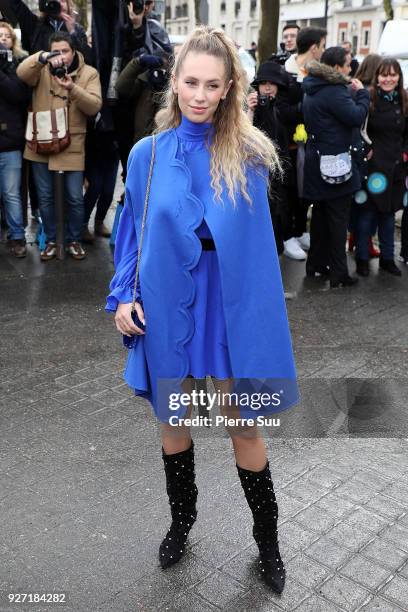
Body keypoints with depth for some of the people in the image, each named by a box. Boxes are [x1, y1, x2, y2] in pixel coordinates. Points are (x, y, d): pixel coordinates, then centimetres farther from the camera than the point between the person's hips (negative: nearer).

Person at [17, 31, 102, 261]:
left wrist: (72, 88, -27)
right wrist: (43, 57, -32)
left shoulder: (89, 73, 0)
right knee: (45, 197, 9)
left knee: (75, 197, 3)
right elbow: (22, 73, -17)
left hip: (72, 145, -2)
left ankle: (75, 241, 23)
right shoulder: (43, 70, 3)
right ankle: (51, 241, 25)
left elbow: (94, 106, -12)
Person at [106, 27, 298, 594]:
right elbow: (133, 229, 5)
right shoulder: (147, 154, -1)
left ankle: (267, 542, 31)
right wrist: (124, 295, -4)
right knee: (173, 419, 16)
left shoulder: (248, 154, -5)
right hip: (168, 305, 2)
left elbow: (256, 238, 4)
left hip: (231, 306, -2)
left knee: (244, 425, 8)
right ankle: (181, 521, 43)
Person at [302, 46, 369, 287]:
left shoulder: (314, 90, 12)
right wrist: (362, 92, -6)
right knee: (338, 219, -2)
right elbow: (357, 117, -22)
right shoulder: (334, 91, -18)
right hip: (335, 163, -9)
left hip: (317, 162, 9)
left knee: (321, 215, 17)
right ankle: (339, 274, 3)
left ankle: (316, 264, 26)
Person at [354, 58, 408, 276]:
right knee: (366, 213, 2)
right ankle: (362, 259, 15)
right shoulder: (367, 98, -7)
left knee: (388, 213, 14)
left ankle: (387, 258, 25)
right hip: (372, 165, -5)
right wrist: (365, 151, -14)